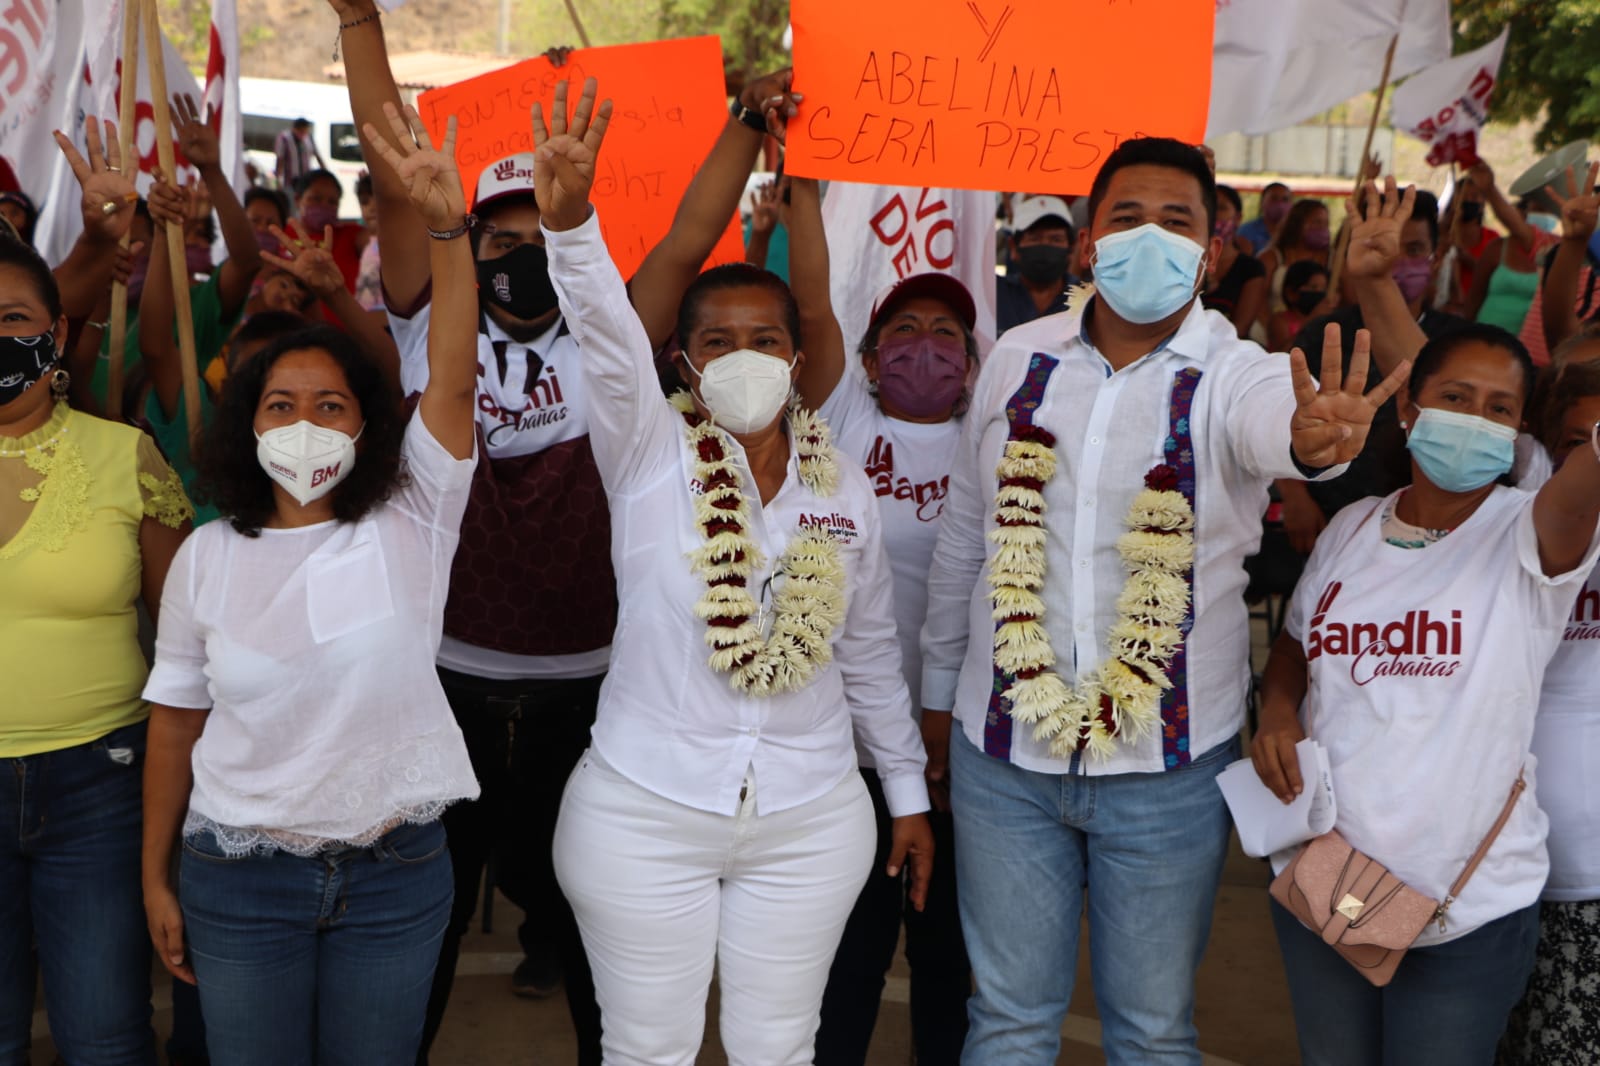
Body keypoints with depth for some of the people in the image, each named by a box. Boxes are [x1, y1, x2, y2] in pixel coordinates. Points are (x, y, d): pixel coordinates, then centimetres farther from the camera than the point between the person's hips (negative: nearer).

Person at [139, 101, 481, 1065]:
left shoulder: (410, 524, -5)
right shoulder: (209, 557, -1)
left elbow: (454, 377, -19)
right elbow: (175, 726, 4)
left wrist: (449, 227, -30)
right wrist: (156, 877, 5)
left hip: (394, 875, 0)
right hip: (242, 877, 1)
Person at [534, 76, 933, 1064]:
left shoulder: (843, 483, 2)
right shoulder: (647, 453, -6)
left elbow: (871, 650, 10)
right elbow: (606, 334, -26)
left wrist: (910, 793, 14)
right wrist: (570, 217, -43)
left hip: (811, 822, 2)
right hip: (644, 816, -2)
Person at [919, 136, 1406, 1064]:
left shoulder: (1238, 375, -8)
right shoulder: (1018, 358, 1)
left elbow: (1272, 422, -35)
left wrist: (1314, 437, -58)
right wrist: (940, 690, 13)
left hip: (1168, 766, -2)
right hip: (1003, 752, 2)